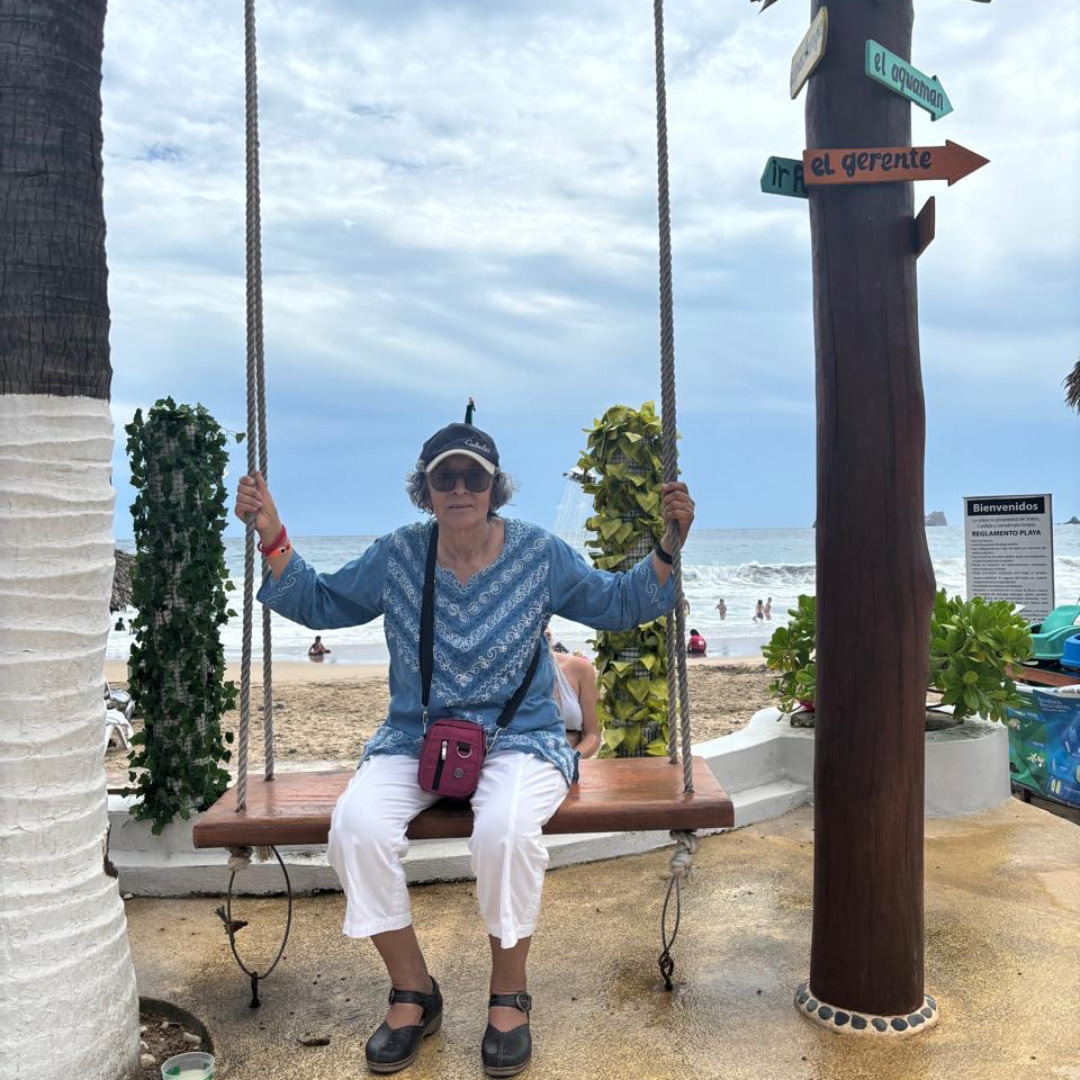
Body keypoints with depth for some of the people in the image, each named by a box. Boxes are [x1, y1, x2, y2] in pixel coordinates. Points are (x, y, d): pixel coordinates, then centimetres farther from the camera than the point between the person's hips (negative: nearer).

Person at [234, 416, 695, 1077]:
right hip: (414, 738, 2)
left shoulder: (540, 553, 0)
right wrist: (272, 536, 2)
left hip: (520, 738, -2)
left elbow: (618, 605, 10)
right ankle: (413, 992, -3)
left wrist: (667, 547, -4)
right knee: (357, 826, -27)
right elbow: (319, 603, 13)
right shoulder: (396, 557, 3)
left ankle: (509, 995, -5)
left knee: (507, 830, -35)